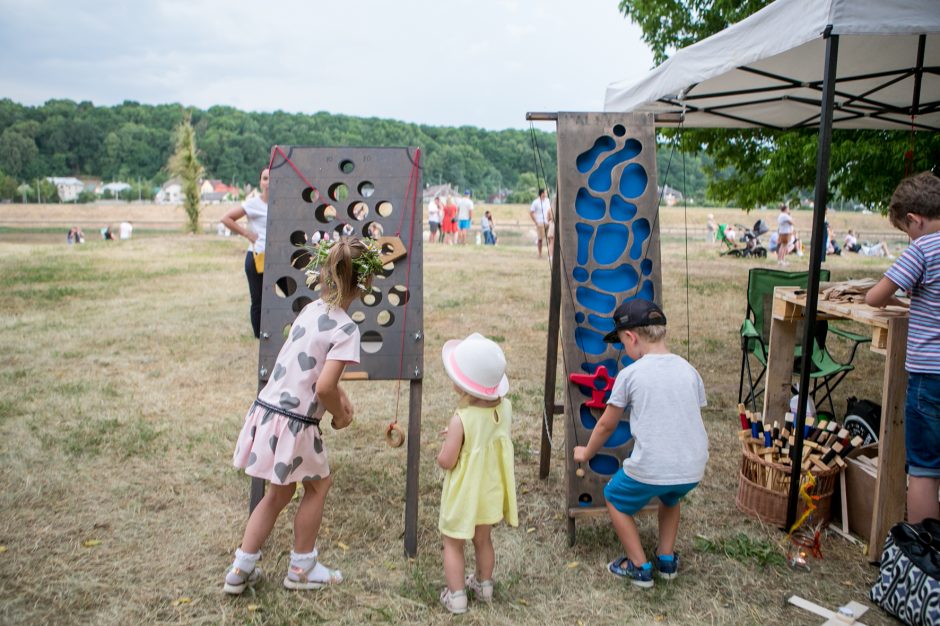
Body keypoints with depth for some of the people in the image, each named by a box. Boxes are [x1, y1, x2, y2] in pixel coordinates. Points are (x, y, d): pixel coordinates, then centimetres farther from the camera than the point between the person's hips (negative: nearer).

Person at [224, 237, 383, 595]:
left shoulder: (311, 310, 7)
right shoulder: (346, 329, -16)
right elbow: (323, 388, -22)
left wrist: (338, 393, 19)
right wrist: (340, 415, -4)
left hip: (267, 410, 7)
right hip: (294, 423, -7)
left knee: (280, 492, 25)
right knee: (318, 486, 19)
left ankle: (241, 569, 31)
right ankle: (301, 569, 33)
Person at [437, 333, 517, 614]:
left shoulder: (462, 420, -30)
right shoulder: (505, 407, -12)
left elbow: (445, 462, -24)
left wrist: (449, 440, -4)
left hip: (463, 495, -6)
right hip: (490, 492, 6)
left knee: (453, 544, 15)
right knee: (483, 540, 26)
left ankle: (456, 596, 22)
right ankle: (484, 585, 43)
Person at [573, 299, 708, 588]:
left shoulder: (630, 374, -6)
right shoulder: (688, 370, 5)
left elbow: (606, 425, 5)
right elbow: (694, 415, 15)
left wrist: (586, 453, 24)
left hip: (650, 469, -5)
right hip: (693, 468, 5)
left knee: (615, 498, 24)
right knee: (670, 497, 37)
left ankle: (639, 567, 23)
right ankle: (667, 560, 36)